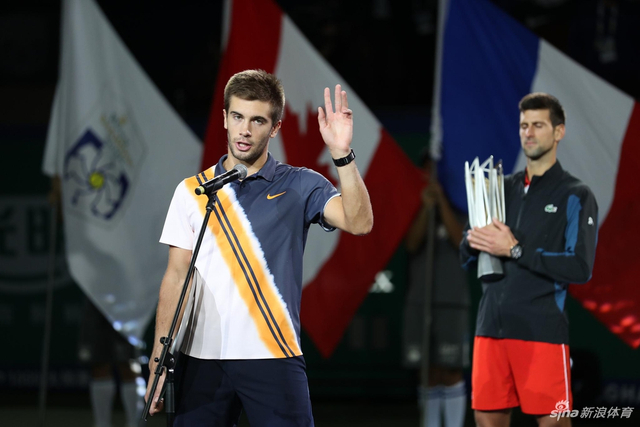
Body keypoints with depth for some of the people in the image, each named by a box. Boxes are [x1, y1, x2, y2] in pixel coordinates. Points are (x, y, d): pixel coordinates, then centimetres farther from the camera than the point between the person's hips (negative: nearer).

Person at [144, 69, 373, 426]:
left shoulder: (300, 186, 4)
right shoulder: (192, 191, 10)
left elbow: (359, 222, -12)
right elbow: (176, 279, 9)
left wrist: (343, 154, -24)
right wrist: (160, 363, 4)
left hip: (273, 357, -2)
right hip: (202, 360, 2)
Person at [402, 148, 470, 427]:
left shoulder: (458, 208, 4)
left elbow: (461, 240, -11)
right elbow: (412, 244, -5)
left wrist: (442, 201, -14)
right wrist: (426, 208, -16)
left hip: (452, 301, -2)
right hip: (419, 302, 2)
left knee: (451, 372, -6)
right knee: (428, 373, 4)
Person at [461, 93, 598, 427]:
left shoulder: (575, 196, -1)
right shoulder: (503, 189, 16)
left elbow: (580, 268, -13)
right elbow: (466, 255, 18)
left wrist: (515, 250, -16)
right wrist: (473, 242, -6)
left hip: (542, 330, -5)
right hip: (492, 326, 5)